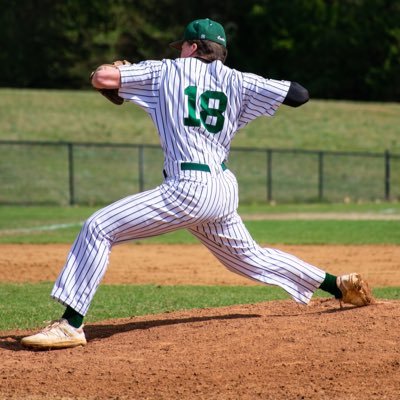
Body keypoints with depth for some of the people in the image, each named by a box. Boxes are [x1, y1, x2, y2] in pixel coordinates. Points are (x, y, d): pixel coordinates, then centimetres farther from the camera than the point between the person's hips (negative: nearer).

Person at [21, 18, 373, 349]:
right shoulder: (236, 81, 14)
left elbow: (101, 77, 1)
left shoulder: (169, 70, 6)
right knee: (250, 257, 29)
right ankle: (340, 286, 32)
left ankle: (71, 324, -15)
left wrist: (114, 70, 25)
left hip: (189, 188, -6)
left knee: (99, 228, -6)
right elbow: (299, 95, 10)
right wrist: (263, 87, 28)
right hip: (225, 191, 6)